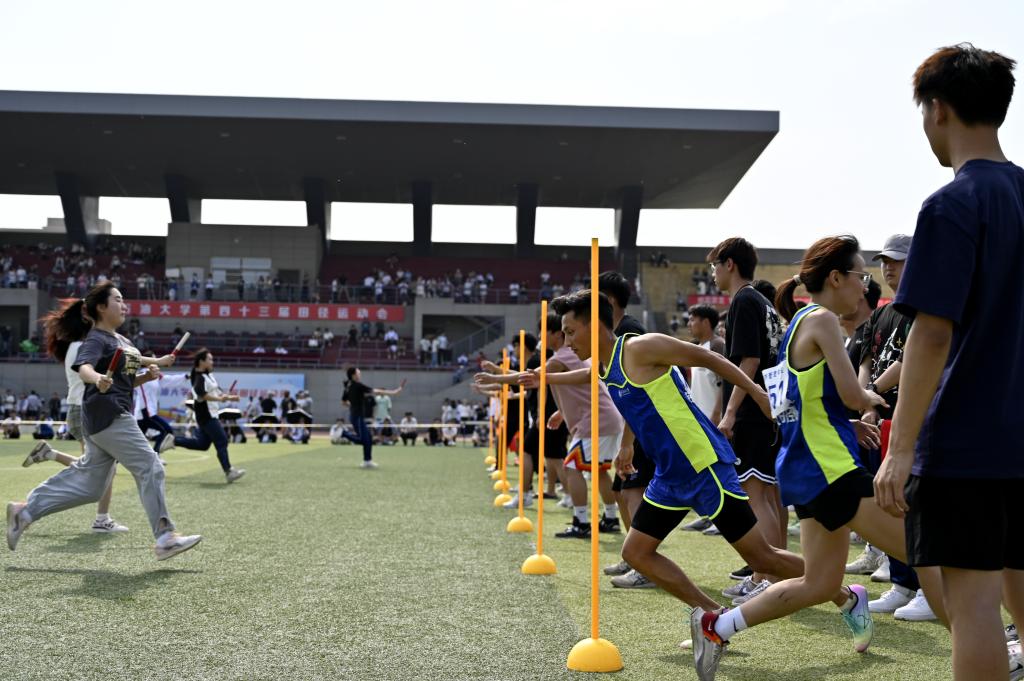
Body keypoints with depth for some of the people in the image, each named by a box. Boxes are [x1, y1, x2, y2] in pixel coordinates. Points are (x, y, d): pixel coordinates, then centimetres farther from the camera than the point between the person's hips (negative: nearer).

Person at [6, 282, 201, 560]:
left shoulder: (121, 340, 16)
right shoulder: (96, 339, -12)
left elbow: (132, 360, 37)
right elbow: (83, 368, -32)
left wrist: (156, 363, 21)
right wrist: (97, 378, -53)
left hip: (117, 415, 10)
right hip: (108, 415, -10)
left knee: (89, 482, 13)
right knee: (149, 468, -9)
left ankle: (25, 510, 19)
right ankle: (165, 537, -6)